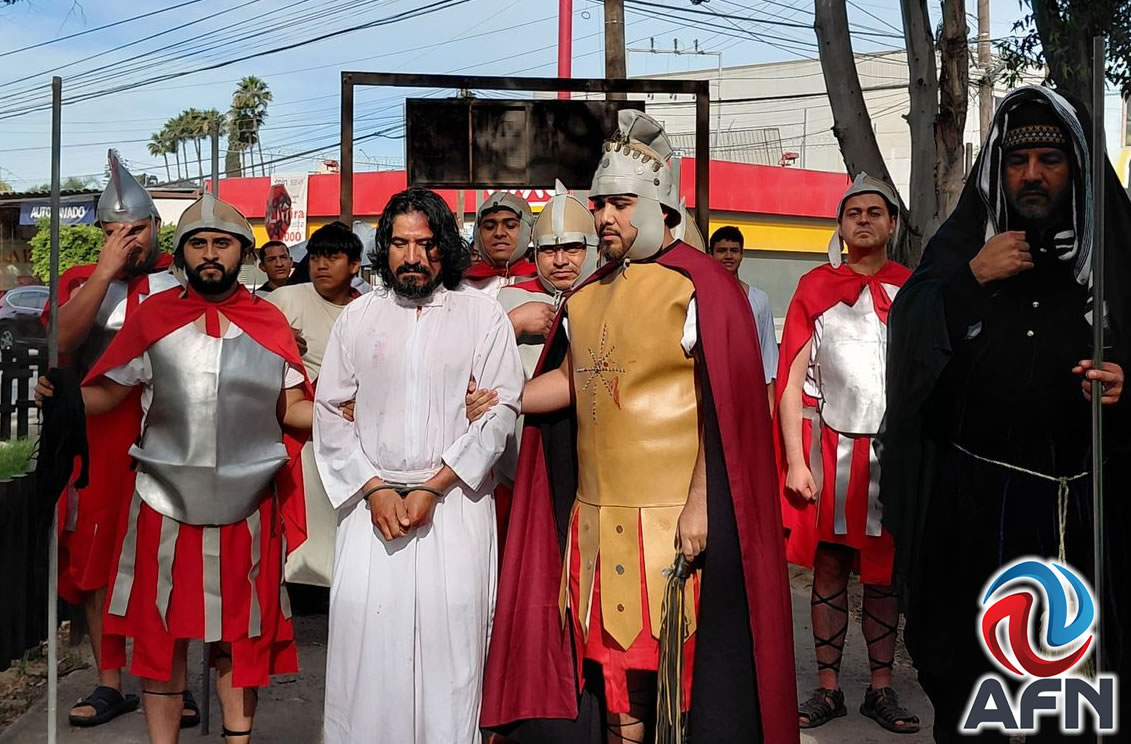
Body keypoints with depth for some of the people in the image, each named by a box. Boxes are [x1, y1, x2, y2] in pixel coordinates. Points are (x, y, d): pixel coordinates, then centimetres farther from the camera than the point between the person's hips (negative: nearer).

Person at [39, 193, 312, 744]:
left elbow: (292, 409, 3)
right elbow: (107, 393, 4)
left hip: (246, 505, 0)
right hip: (165, 502, 0)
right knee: (162, 631, 9)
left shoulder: (270, 323, 3)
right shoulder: (153, 315, 2)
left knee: (239, 632, 11)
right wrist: (63, 396, -15)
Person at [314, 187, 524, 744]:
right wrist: (375, 489, -3)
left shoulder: (483, 314, 4)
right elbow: (330, 411, 9)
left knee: (450, 625, -7)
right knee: (361, 618, -5)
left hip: (455, 500, -2)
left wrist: (433, 489, -9)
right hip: (373, 500, 2)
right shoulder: (358, 316, 11)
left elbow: (500, 410, -3)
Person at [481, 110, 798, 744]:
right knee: (607, 658, 12)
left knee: (671, 660, 2)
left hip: (671, 514, -6)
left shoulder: (698, 284, -7)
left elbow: (724, 404, -11)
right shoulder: (588, 296, 15)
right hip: (593, 512, 6)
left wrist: (700, 504, -16)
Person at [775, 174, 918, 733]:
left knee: (883, 574, 7)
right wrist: (795, 462, -6)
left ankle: (881, 688, 20)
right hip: (830, 450, -1)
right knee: (828, 569, 5)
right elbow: (792, 382, 1)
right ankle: (828, 688, 17)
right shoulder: (815, 288, 4)